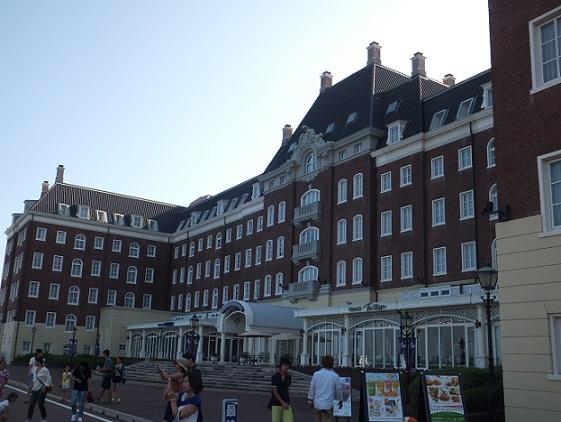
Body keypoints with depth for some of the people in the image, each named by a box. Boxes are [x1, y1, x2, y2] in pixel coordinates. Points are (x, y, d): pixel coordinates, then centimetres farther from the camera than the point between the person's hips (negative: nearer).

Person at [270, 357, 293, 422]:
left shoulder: (289, 377, 2)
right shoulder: (274, 377, -11)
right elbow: (274, 391, -15)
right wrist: (282, 403, -20)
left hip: (286, 403, 3)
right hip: (276, 404, -3)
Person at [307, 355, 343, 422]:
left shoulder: (316, 374, -1)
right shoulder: (335, 376, -6)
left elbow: (312, 388, 4)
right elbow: (339, 390, 5)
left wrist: (310, 401, 16)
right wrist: (340, 400, 22)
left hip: (317, 404, 3)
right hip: (328, 405, -3)